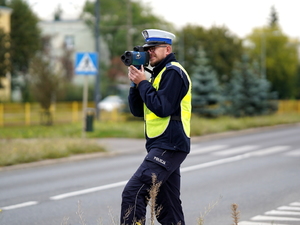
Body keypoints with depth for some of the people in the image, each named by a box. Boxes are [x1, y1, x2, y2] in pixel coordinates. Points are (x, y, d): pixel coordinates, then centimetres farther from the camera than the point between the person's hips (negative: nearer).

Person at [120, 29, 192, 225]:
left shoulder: (173, 72, -8)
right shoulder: (160, 74, 22)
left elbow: (162, 107, -19)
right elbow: (138, 110, 18)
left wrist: (143, 83, -10)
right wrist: (136, 83, 4)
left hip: (168, 146, -10)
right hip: (164, 148, 10)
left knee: (133, 193, -18)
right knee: (167, 209, 9)